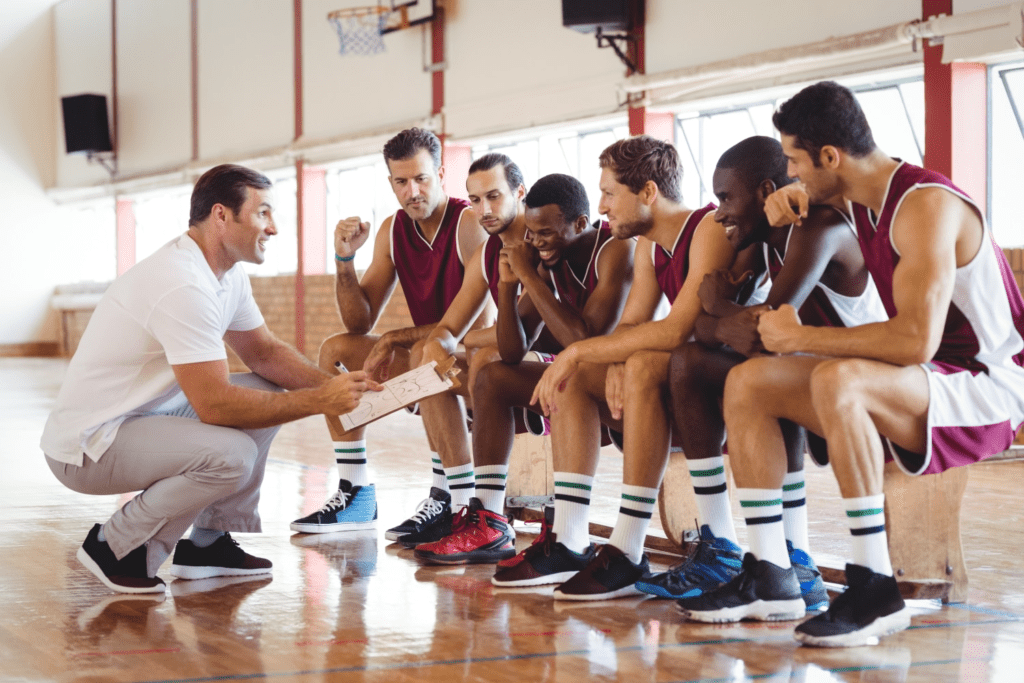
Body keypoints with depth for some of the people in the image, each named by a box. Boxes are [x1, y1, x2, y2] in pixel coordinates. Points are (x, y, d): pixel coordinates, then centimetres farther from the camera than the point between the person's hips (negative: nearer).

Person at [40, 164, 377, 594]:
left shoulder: (227, 276, 5)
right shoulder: (184, 285, -27)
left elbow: (264, 351, 13)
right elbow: (215, 404, -29)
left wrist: (332, 385, -5)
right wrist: (319, 401, -23)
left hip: (147, 414, 10)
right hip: (86, 446, -10)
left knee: (269, 393, 7)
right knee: (232, 455, -29)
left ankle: (210, 543, 12)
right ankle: (116, 547, -7)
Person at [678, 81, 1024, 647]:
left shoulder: (926, 206, -22)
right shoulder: (862, 194, 6)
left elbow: (916, 340, -33)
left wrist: (802, 337, -22)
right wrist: (790, 197, 7)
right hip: (918, 383, 9)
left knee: (838, 380, -37)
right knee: (747, 383, 0)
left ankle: (875, 588, -30)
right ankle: (769, 579, -3)